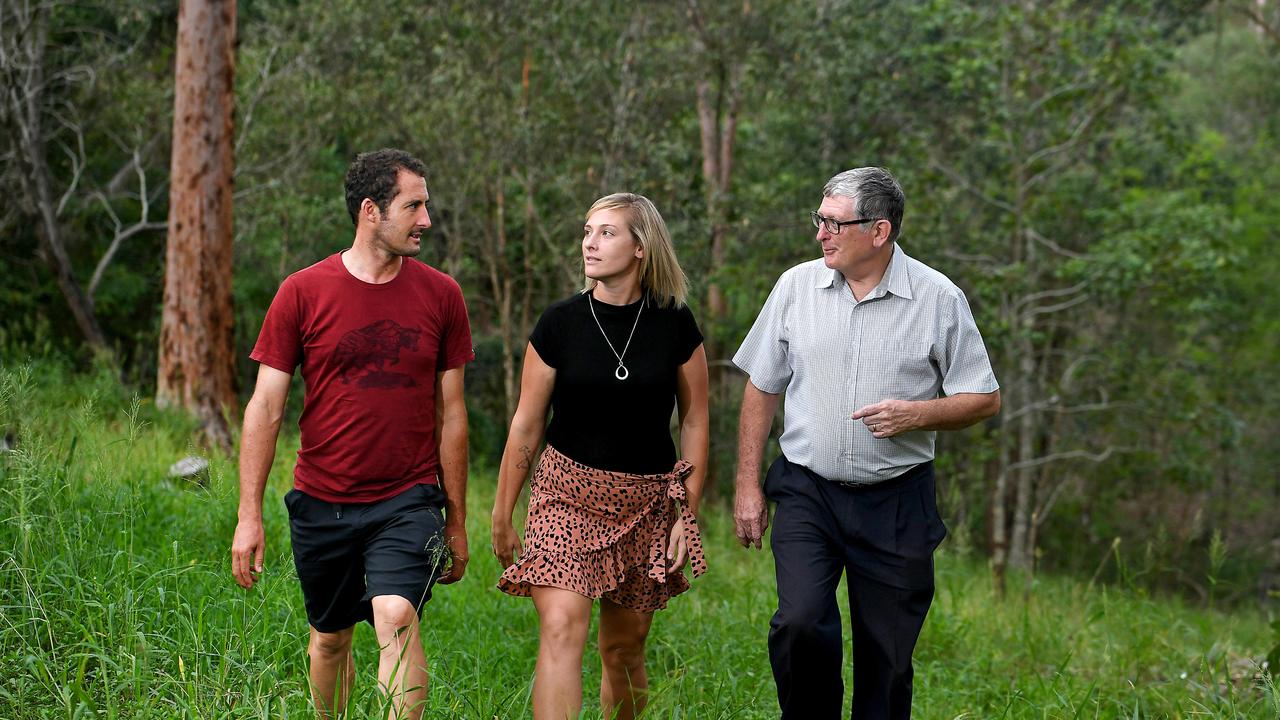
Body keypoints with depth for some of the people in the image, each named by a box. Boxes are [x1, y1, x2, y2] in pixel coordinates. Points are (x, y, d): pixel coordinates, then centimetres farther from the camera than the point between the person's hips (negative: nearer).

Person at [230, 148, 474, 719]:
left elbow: (450, 414, 6)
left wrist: (457, 522, 8)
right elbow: (265, 408, -2)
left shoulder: (440, 296, 1)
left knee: (397, 619, -21)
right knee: (330, 638, 14)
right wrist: (249, 516, -6)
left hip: (408, 501, -1)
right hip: (321, 502, 1)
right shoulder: (302, 293, -3)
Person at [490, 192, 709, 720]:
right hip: (568, 492, -2)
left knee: (624, 648, 9)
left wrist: (688, 514, 2)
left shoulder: (675, 325, -1)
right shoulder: (560, 323, -3)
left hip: (646, 501, 2)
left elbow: (694, 421, 6)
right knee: (562, 629, -19)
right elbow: (525, 425, 3)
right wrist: (502, 518, 6)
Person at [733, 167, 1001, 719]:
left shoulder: (938, 298, -4)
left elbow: (985, 399, 2)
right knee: (800, 623, -19)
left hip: (897, 504, -1)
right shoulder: (797, 286, 2)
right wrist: (747, 486, 6)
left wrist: (916, 414, -17)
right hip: (807, 493, 1)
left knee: (886, 658, 3)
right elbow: (761, 389, 10)